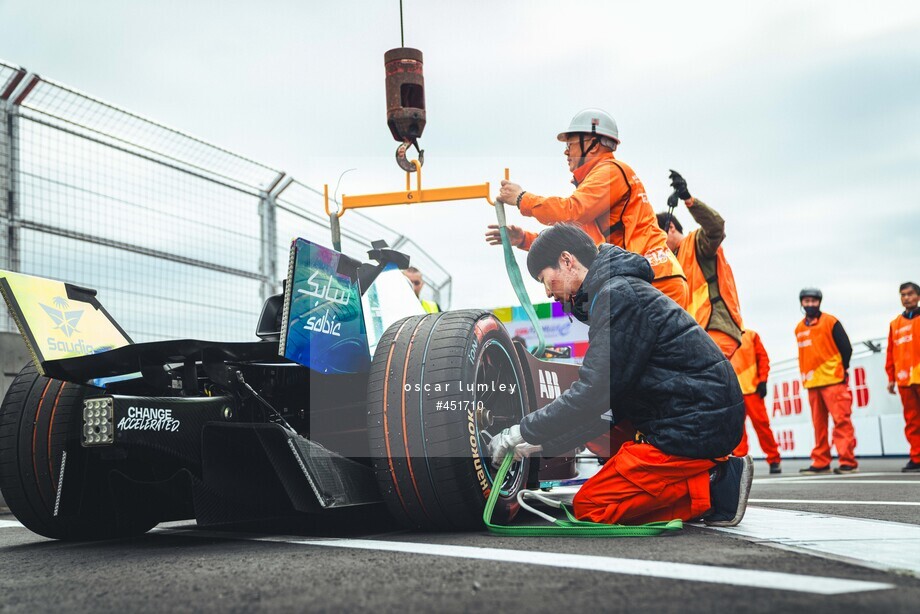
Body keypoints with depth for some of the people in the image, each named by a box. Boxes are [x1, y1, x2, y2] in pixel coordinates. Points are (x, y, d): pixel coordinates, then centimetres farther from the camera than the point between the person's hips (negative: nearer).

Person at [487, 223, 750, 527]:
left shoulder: (618, 295, -14)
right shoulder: (622, 291, 18)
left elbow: (593, 396, -21)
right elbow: (607, 404, 18)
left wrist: (524, 432, -11)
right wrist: (542, 444, 13)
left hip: (693, 429, -10)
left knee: (589, 506, -6)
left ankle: (712, 485, -8)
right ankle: (718, 473, 8)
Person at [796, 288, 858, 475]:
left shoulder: (830, 322, 0)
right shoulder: (799, 329, 14)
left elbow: (846, 348, -1)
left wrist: (841, 369, -2)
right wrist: (805, 376, 14)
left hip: (833, 380, -5)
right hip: (812, 383, 6)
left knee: (841, 420, -10)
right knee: (818, 424, 7)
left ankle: (847, 462, -10)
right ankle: (820, 463, 10)